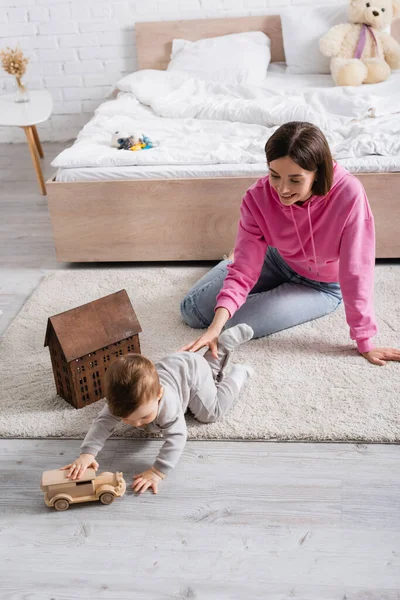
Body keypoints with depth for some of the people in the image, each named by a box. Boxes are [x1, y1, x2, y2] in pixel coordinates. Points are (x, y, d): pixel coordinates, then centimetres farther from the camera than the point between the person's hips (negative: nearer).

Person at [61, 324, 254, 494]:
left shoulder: (167, 402, -51)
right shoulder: (120, 404, -38)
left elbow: (177, 436, -54)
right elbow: (103, 422, -40)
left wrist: (157, 472, -62)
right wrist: (87, 454, -58)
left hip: (191, 371, -5)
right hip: (171, 365, 5)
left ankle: (237, 374, 21)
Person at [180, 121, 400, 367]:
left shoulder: (348, 194, -37)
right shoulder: (258, 197, -27)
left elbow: (356, 271, -30)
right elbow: (244, 270, -26)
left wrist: (365, 343, -25)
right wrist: (215, 327, -40)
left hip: (321, 287, -2)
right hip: (277, 261, 3)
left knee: (234, 324, -18)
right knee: (192, 311, 2)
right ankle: (236, 254, 29)